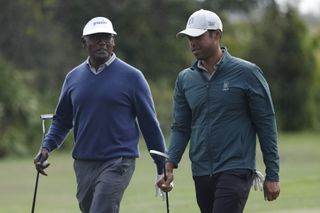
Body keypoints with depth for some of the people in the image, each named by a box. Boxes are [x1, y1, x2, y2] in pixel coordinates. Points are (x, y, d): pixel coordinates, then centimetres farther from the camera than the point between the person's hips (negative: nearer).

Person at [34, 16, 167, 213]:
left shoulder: (131, 77, -3)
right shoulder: (74, 77, 10)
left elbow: (149, 123, 0)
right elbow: (62, 119, 19)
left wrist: (162, 166, 0)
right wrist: (47, 147, 2)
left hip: (117, 164, -5)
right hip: (84, 165, 5)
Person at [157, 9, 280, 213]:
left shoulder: (246, 73, -4)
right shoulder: (185, 79, 10)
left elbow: (266, 123, -2)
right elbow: (180, 127, 12)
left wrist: (272, 175, -4)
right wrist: (170, 166, -4)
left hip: (236, 171, -6)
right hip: (201, 172, 6)